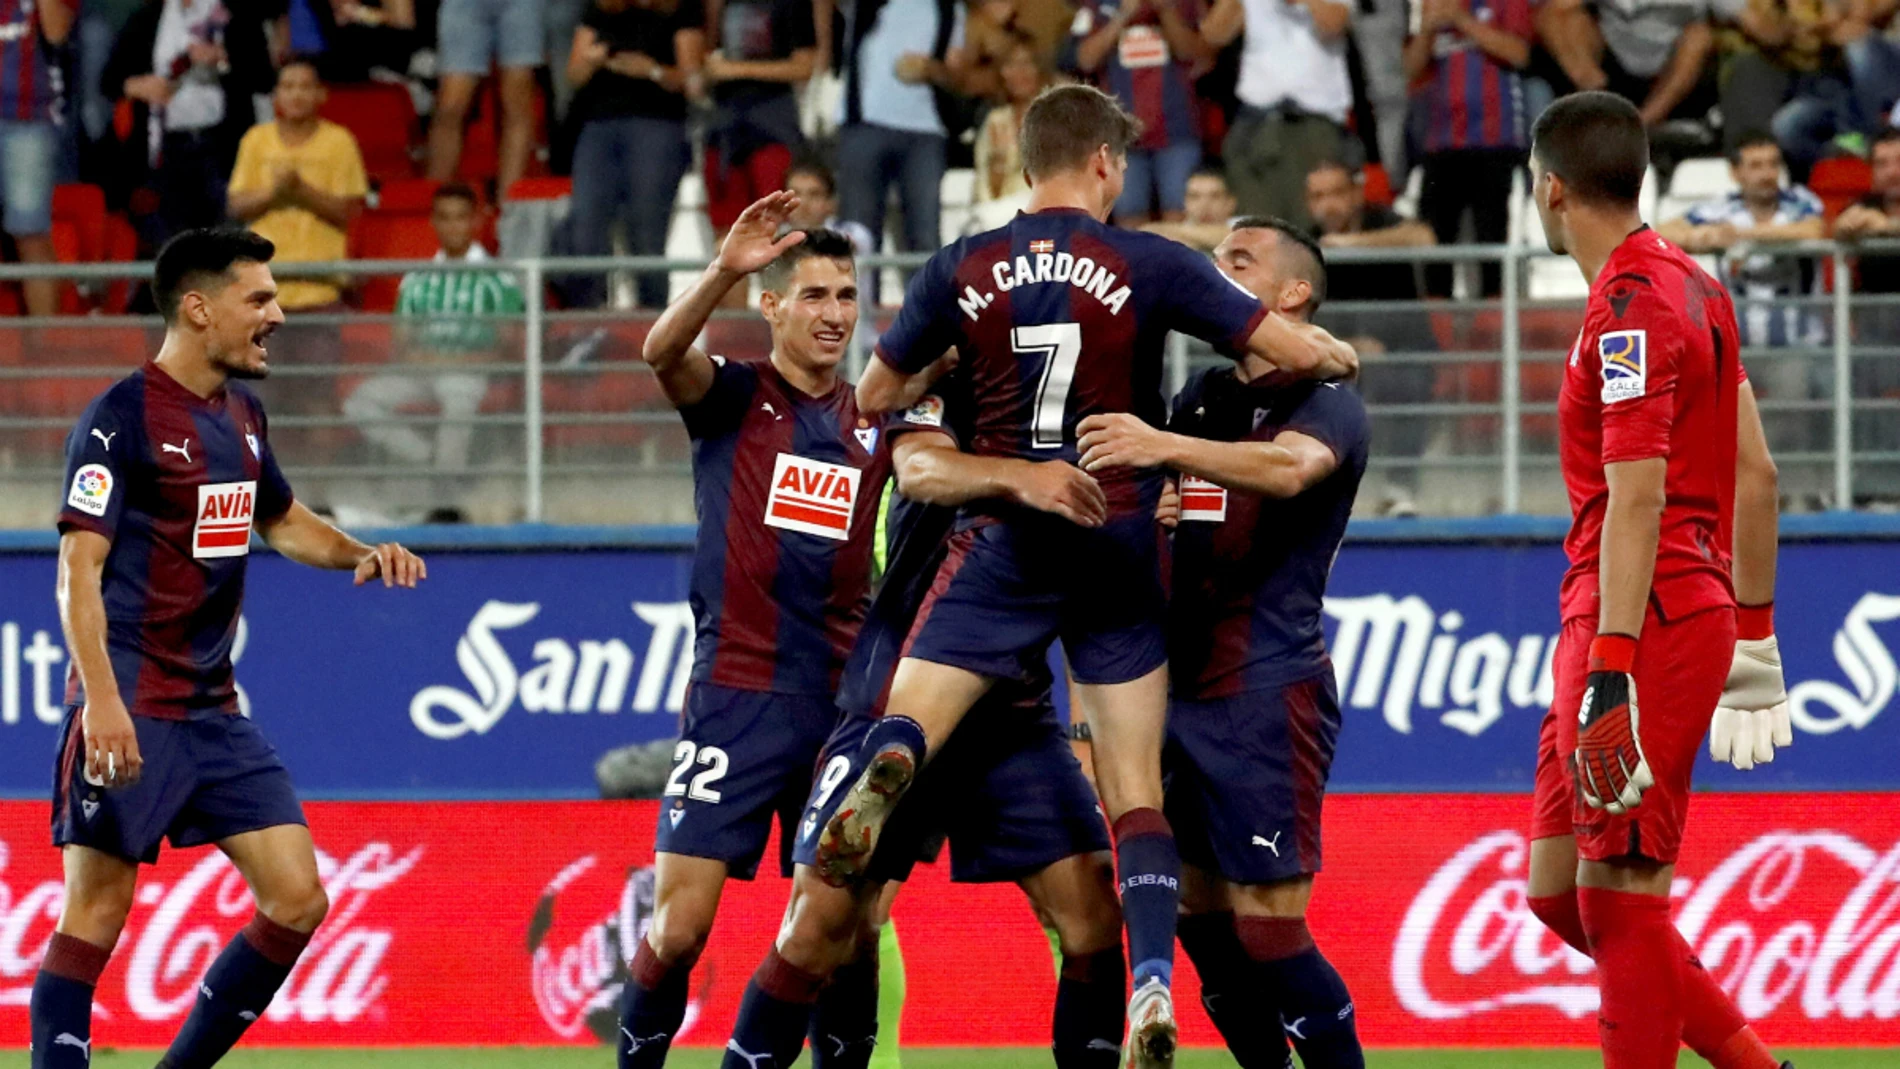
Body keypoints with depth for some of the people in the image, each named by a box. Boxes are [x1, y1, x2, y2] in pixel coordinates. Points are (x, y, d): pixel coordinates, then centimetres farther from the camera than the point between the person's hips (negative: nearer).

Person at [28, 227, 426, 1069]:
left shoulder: (243, 415, 14)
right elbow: (79, 567, -16)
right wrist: (102, 699, -27)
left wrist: (361, 555, 12)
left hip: (214, 710, 8)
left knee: (296, 898, 2)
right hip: (131, 710, -8)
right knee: (96, 911, -7)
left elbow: (281, 521, 32)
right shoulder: (122, 418, -11)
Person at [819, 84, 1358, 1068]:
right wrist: (1341, 356, 20)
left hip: (1004, 543, 0)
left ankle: (880, 776, -41)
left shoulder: (963, 271, 2)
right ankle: (1151, 987, -8)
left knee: (907, 721, -4)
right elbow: (1290, 350, -3)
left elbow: (874, 396, 11)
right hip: (1119, 546, 0)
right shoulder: (1148, 267, -3)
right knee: (1137, 794, 6)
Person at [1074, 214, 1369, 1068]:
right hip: (1181, 691, 8)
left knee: (1268, 926, -11)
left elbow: (1288, 468, -31)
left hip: (1267, 696, -8)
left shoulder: (1327, 404, -7)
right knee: (1199, 917, 9)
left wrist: (1162, 447, -45)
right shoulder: (1200, 397, 16)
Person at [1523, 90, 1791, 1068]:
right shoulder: (1691, 287, 16)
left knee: (1617, 901, -8)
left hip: (1645, 622, -10)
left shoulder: (1628, 309, -13)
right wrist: (1752, 630, 26)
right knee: (1558, 889, 12)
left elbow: (1638, 499, -21)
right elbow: (1753, 475, 20)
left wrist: (1611, 667, -25)